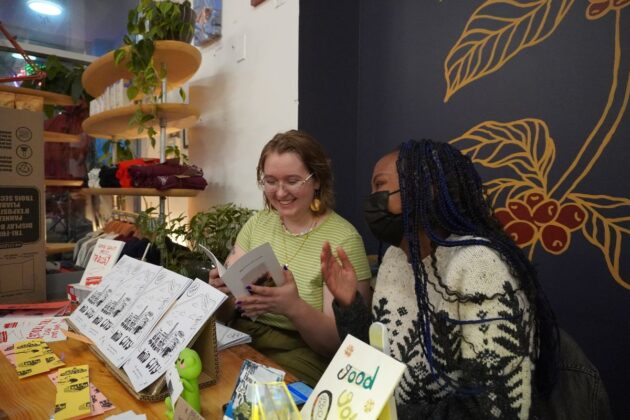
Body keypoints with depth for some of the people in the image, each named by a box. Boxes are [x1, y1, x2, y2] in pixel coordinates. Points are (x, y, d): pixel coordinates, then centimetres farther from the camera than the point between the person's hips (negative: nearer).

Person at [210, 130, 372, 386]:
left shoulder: (343, 240, -11)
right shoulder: (257, 223, 6)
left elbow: (339, 342, -12)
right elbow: (226, 312, 5)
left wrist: (294, 308, -30)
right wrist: (221, 291, -18)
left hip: (300, 358, -4)